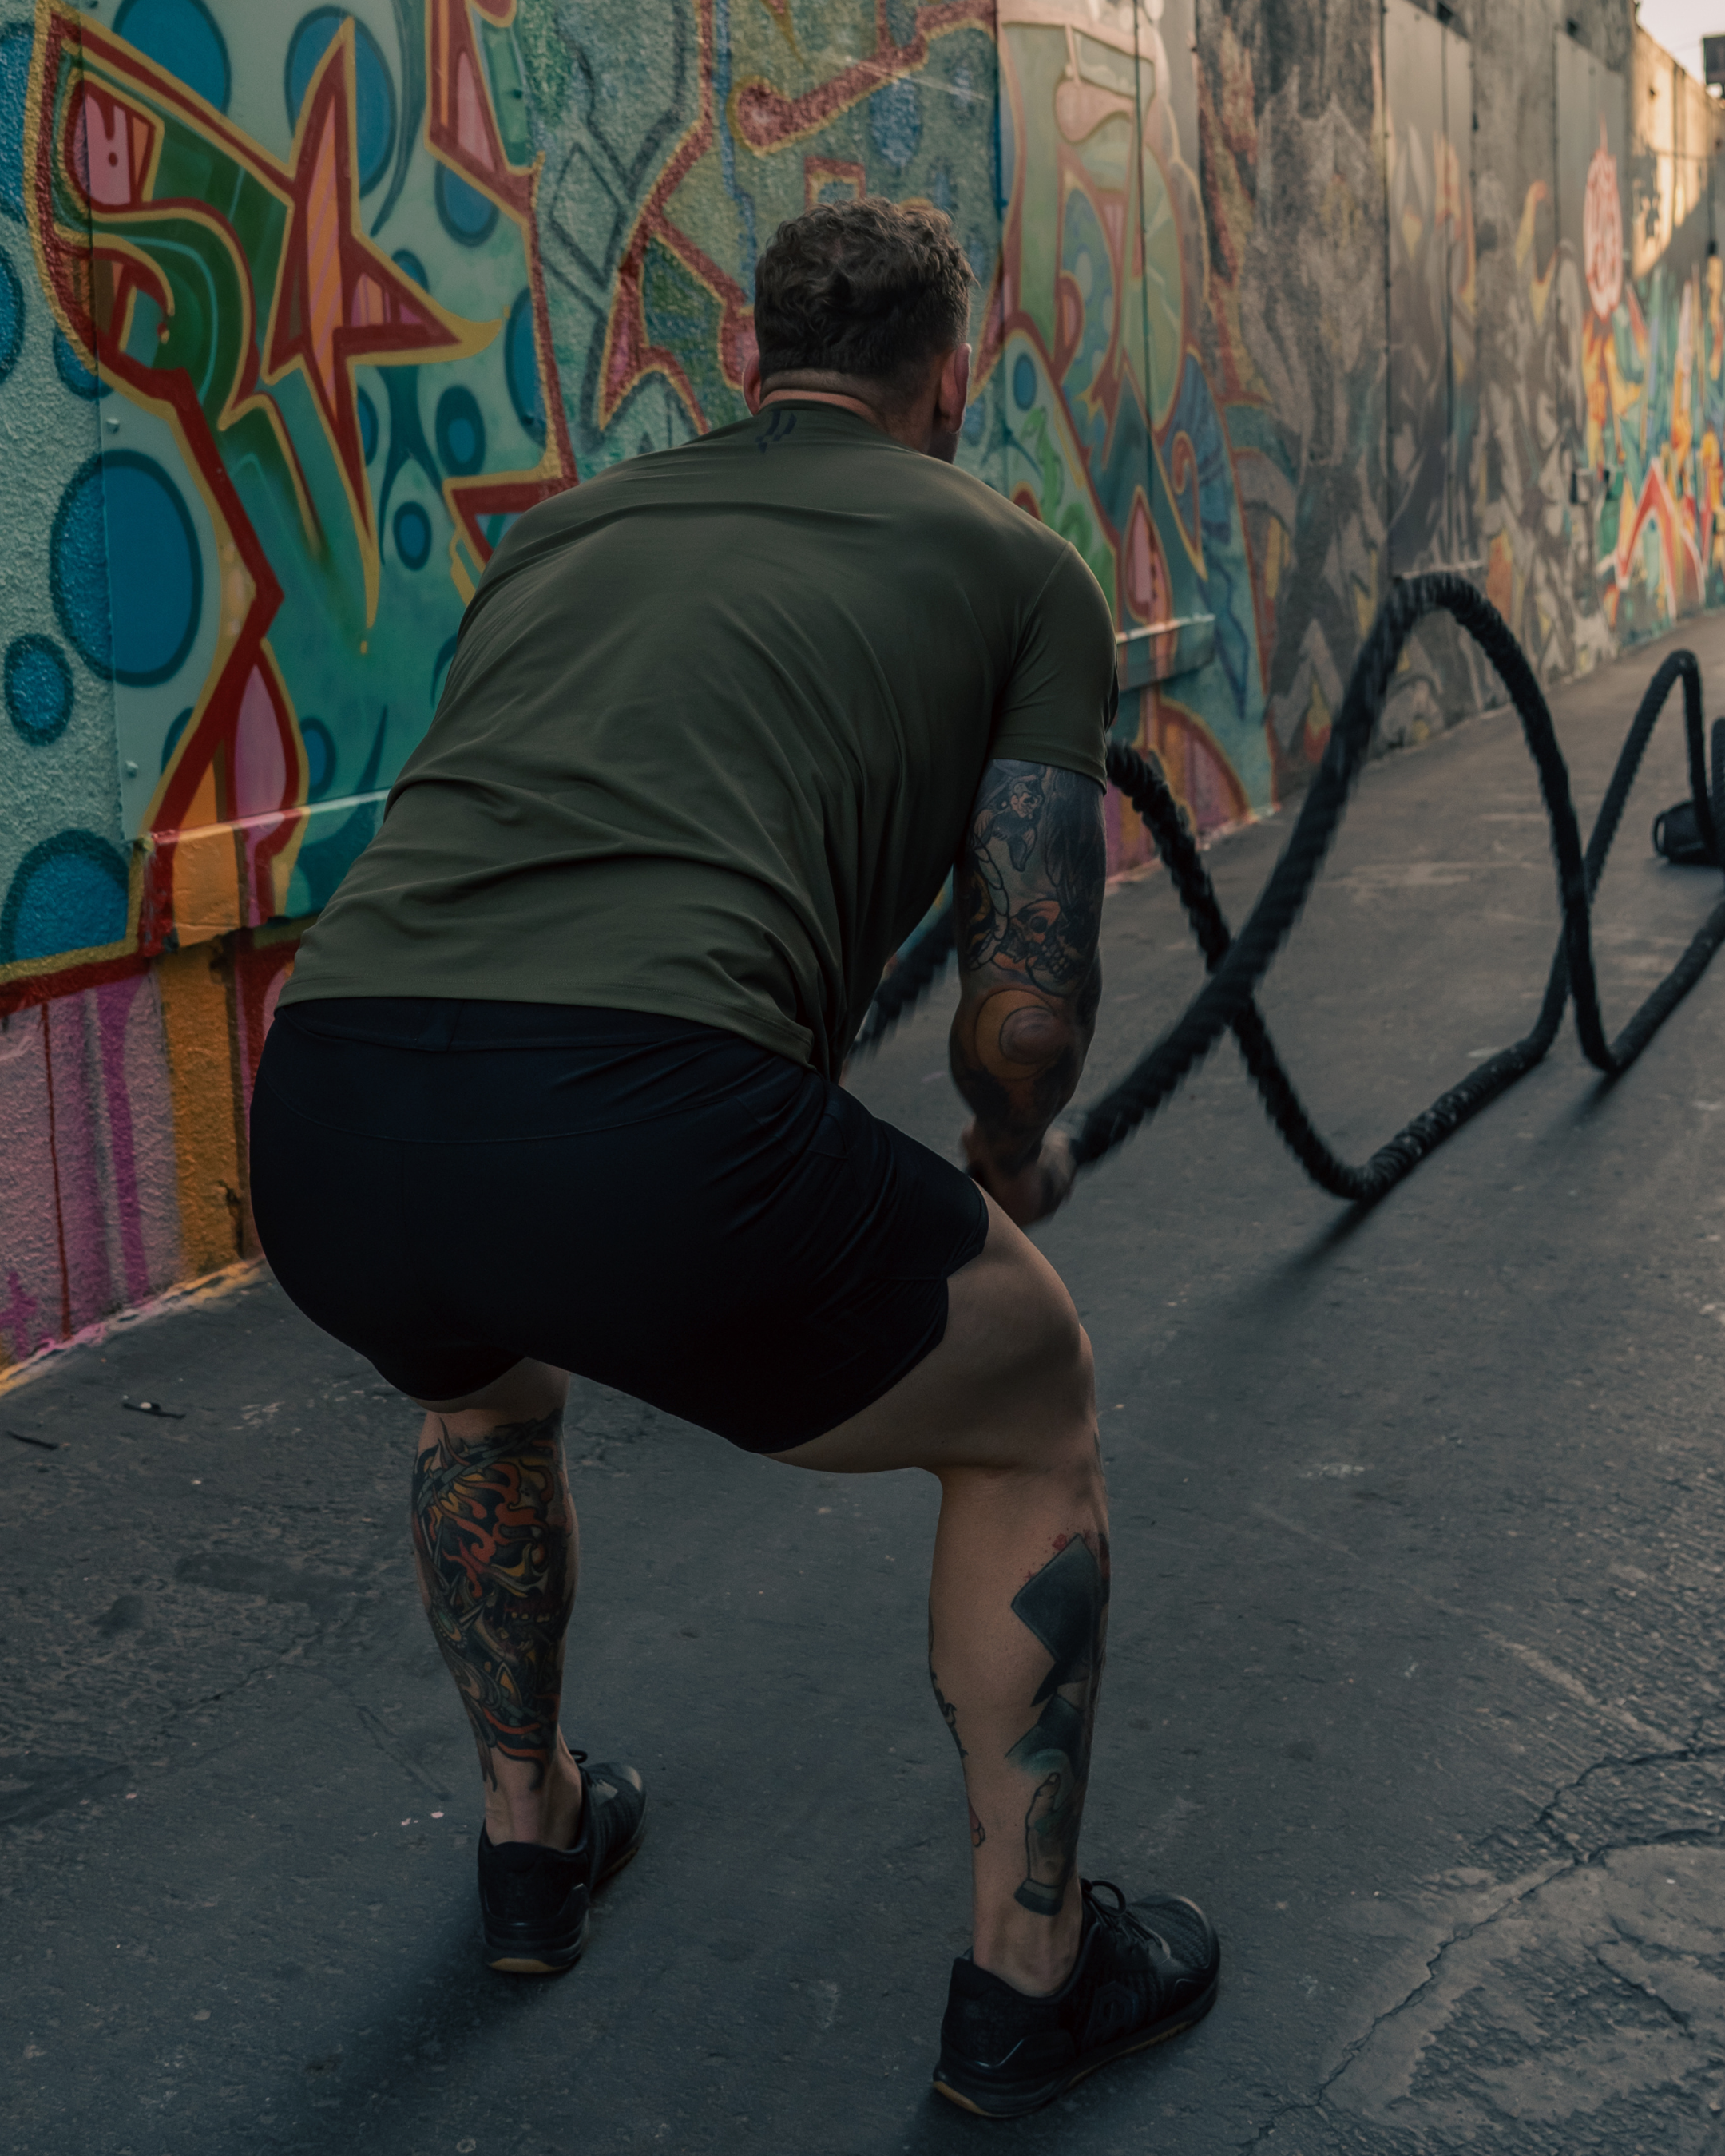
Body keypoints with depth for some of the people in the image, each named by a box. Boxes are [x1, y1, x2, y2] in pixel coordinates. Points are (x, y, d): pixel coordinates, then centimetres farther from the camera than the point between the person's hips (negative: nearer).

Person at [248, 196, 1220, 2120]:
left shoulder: (568, 524, 32)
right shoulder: (1017, 566, 20)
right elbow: (1029, 1005, 15)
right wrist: (1015, 1163, 39)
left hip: (320, 1130, 5)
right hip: (648, 1122, -5)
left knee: (487, 1384, 42)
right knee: (1035, 1420, 25)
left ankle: (531, 1838, 52)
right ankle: (1029, 1975, 34)